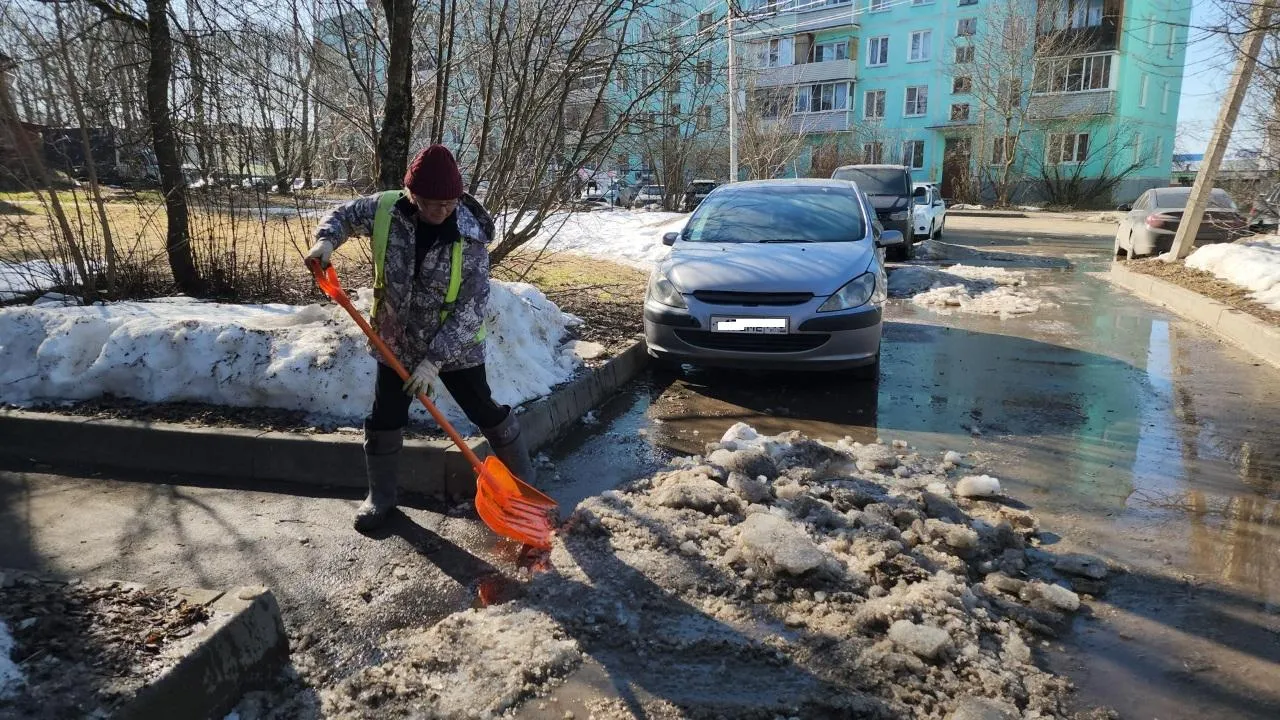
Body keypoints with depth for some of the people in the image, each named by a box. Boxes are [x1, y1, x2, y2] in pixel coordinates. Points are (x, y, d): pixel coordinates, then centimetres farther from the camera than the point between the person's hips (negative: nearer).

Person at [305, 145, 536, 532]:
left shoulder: (471, 237, -23)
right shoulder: (386, 209, -14)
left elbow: (471, 307, -22)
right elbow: (344, 213, 6)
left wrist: (435, 359, -26)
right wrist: (326, 240, -17)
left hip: (456, 347, -3)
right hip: (397, 342, 3)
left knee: (487, 413, 8)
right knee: (384, 421, 11)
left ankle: (524, 480, 30)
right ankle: (381, 496, 33)